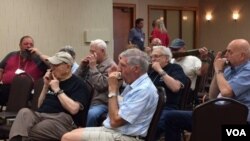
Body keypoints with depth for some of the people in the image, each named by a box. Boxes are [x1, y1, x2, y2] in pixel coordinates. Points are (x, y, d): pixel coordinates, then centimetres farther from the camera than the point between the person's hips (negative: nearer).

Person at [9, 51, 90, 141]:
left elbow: (73, 109, -15)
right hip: (41, 116, 6)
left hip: (62, 119, -6)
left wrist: (57, 90, -7)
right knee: (24, 112, -30)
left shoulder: (78, 84, 2)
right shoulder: (53, 80, 23)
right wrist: (46, 86, 13)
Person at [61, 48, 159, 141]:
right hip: (112, 130, 10)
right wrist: (116, 87, 5)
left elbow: (115, 121, -22)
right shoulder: (133, 84, 10)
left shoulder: (144, 90, -21)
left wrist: (112, 89, -16)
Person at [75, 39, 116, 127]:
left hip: (100, 103, -6)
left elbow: (101, 85, -17)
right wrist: (83, 65, 1)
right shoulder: (90, 63, 16)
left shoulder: (110, 66, -4)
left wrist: (93, 67, -12)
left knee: (91, 114, -35)